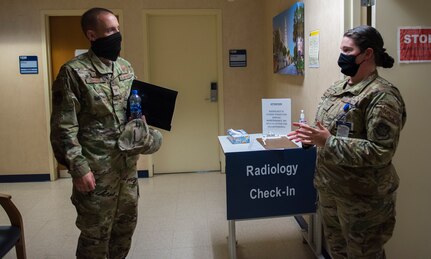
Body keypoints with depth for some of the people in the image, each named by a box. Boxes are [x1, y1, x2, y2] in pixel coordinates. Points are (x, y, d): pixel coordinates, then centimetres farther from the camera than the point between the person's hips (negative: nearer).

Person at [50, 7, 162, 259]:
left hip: (128, 164, 6)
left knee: (126, 224, 19)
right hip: (96, 168, -6)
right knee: (96, 233, 7)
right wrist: (78, 168, -17)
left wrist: (143, 132, 2)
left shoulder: (126, 67, 8)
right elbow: (64, 127, -14)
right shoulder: (74, 72, -12)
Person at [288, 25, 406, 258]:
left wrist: (328, 142, -28)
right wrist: (312, 136, -1)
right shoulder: (337, 88, 7)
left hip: (362, 195, -8)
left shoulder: (381, 95, -19)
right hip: (328, 187, 8)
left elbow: (381, 152, -25)